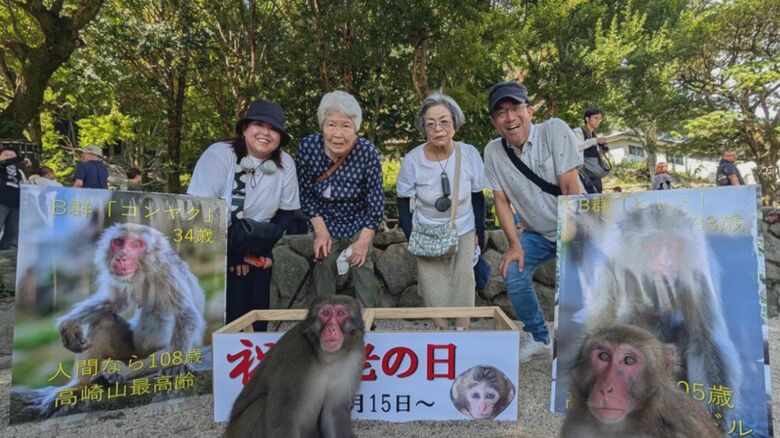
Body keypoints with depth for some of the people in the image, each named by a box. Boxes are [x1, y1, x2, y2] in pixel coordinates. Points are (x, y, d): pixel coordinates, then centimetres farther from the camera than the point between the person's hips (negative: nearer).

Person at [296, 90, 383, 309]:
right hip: (325, 221, 2)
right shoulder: (307, 147, -22)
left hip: (359, 222, -1)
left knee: (362, 266, 0)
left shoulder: (367, 152, -27)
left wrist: (364, 241, -16)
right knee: (323, 266, 6)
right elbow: (306, 193, -8)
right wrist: (320, 231, -12)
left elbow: (376, 200, -16)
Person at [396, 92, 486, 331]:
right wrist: (412, 237, -8)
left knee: (463, 289, 6)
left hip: (464, 233, 1)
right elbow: (403, 201, -4)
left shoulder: (469, 154, -15)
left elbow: (478, 197, -2)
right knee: (434, 296, 6)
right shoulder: (413, 159, -17)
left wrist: (479, 234, 0)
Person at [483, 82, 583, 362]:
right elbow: (501, 200, -3)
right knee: (513, 275, -11)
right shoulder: (493, 152, -8)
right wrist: (515, 244, -11)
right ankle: (539, 338, 11)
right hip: (537, 233, 4)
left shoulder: (555, 130, -18)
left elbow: (570, 187, -20)